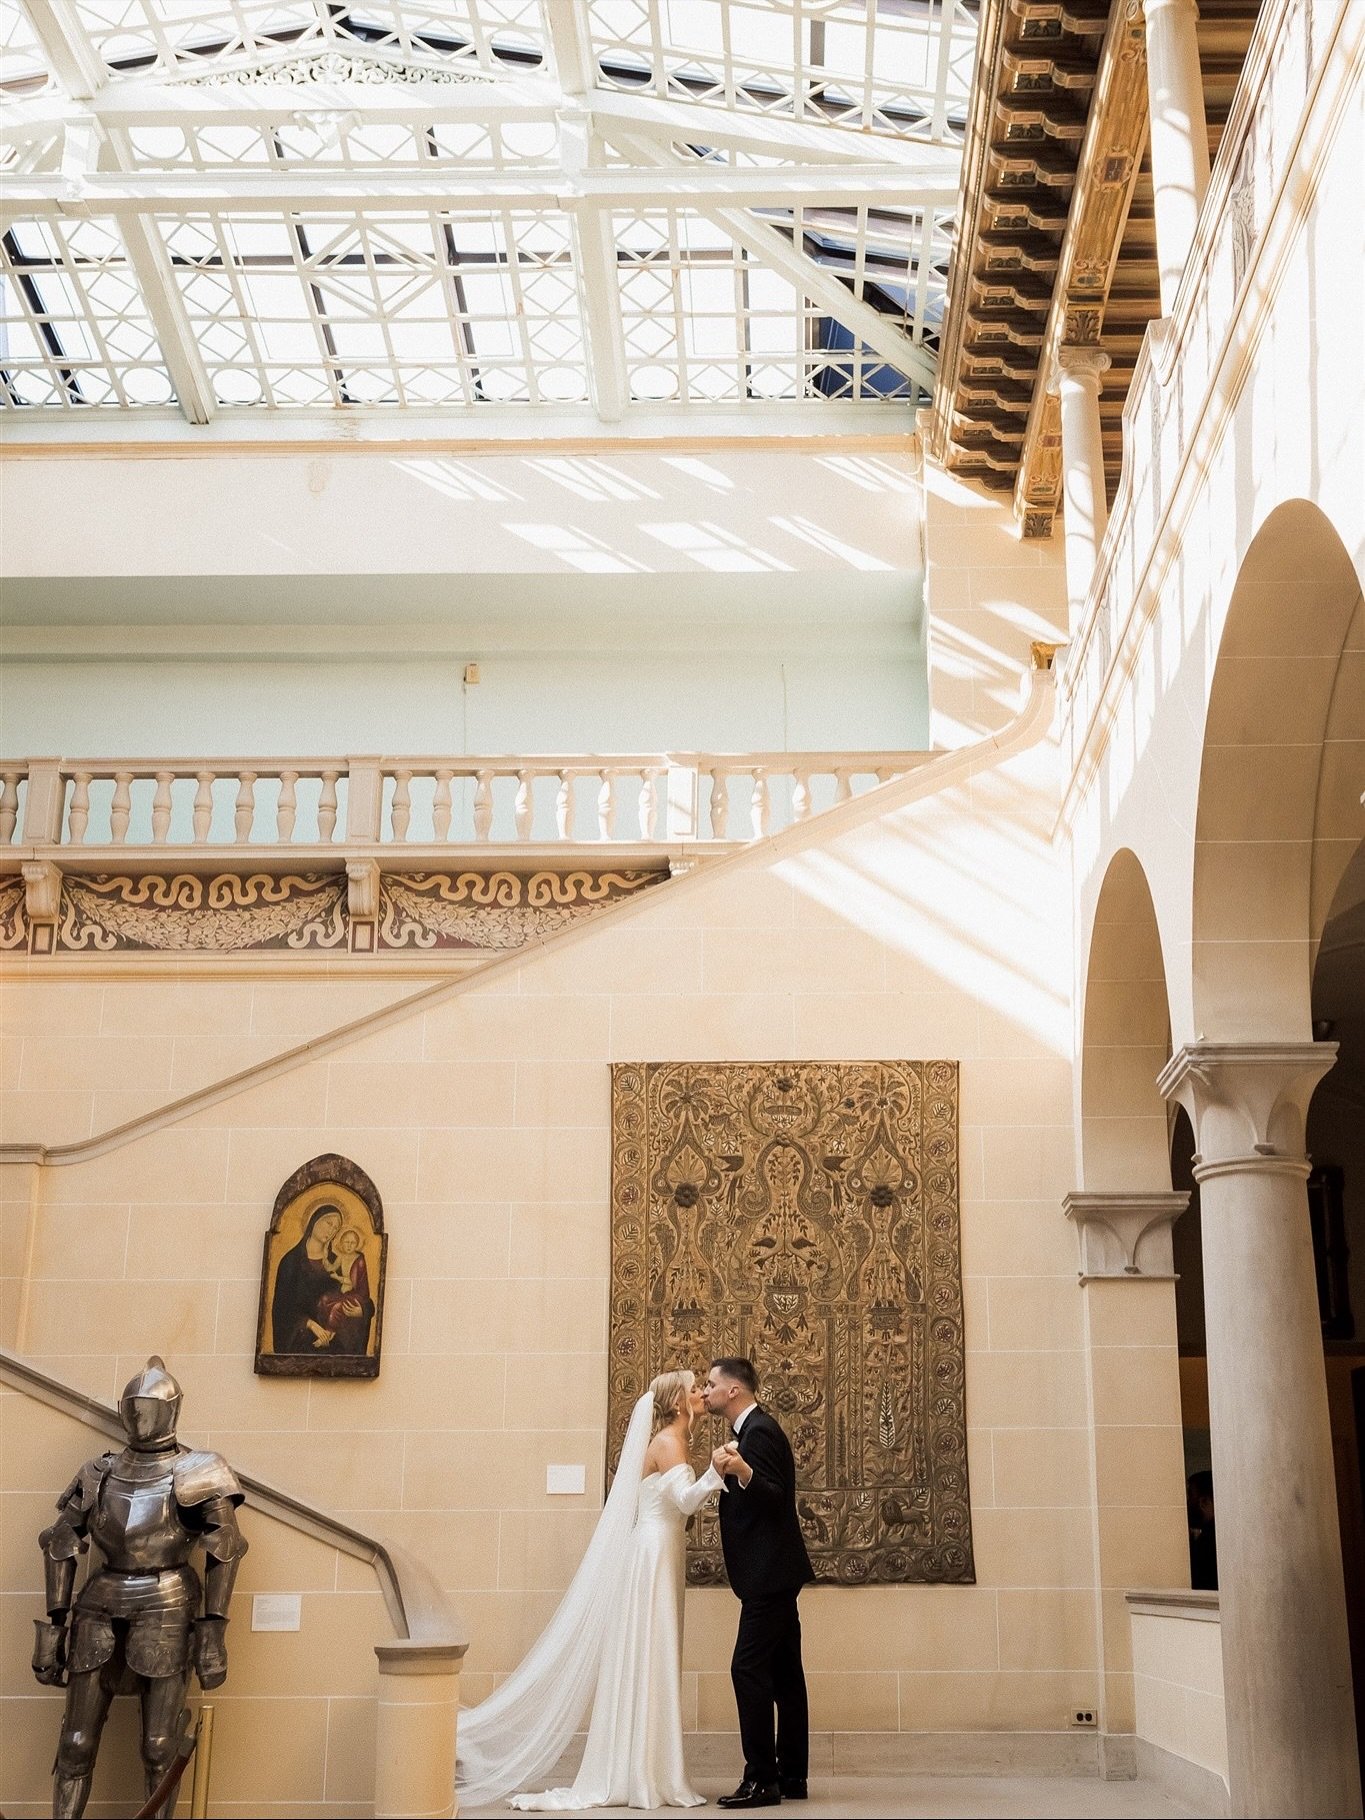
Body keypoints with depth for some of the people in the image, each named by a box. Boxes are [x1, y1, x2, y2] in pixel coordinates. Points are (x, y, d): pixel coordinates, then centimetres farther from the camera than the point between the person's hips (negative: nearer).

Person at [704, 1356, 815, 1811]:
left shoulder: (759, 1431, -15)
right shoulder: (753, 1429, 16)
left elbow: (773, 1497, -24)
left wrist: (742, 1471, -40)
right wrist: (726, 1477, 18)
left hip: (770, 1573, -11)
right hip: (774, 1573, 11)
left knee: (749, 1669, -10)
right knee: (783, 1673, 11)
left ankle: (762, 1779, -8)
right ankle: (791, 1776, 15)